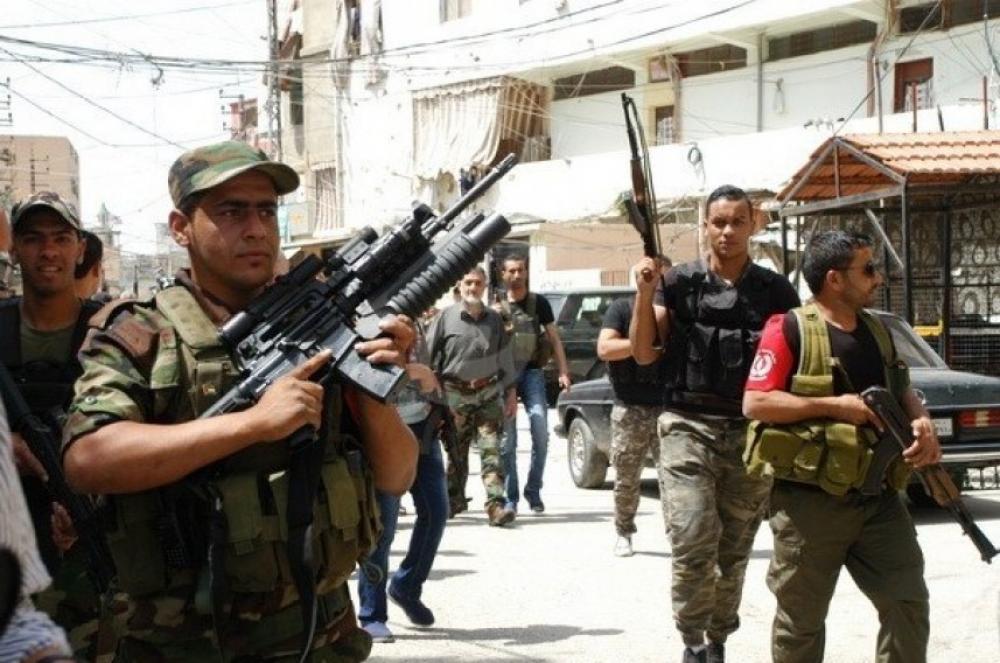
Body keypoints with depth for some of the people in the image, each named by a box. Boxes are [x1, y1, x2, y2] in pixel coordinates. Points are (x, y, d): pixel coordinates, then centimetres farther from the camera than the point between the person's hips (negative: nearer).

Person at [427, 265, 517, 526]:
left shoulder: (494, 319, 10)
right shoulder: (446, 317, 0)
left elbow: (505, 357, 14)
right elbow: (428, 354, 0)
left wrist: (510, 391, 11)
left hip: (488, 392, 1)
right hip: (455, 394, -1)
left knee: (491, 448, -8)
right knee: (456, 451, 7)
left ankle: (496, 503, -13)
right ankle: (454, 499, 22)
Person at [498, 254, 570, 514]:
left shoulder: (538, 302, 8)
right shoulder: (497, 307, 10)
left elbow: (553, 337, 7)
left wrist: (563, 371, -1)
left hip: (531, 371, -1)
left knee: (540, 429, -14)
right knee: (507, 439, -1)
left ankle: (533, 491, -2)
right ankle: (510, 496, 5)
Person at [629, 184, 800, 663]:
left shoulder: (775, 291, 5)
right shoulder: (679, 283, 3)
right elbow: (644, 354, 1)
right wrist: (645, 293, -11)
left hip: (752, 432, 2)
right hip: (689, 427, -1)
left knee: (734, 550, 7)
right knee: (693, 540, -15)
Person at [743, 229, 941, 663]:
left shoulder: (877, 331, 12)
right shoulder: (790, 330, -9)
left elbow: (903, 391, 20)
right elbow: (755, 403, -15)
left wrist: (922, 422, -3)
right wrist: (836, 406, -18)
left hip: (878, 497, 6)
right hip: (809, 501, -6)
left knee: (908, 603, 4)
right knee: (801, 619, 6)